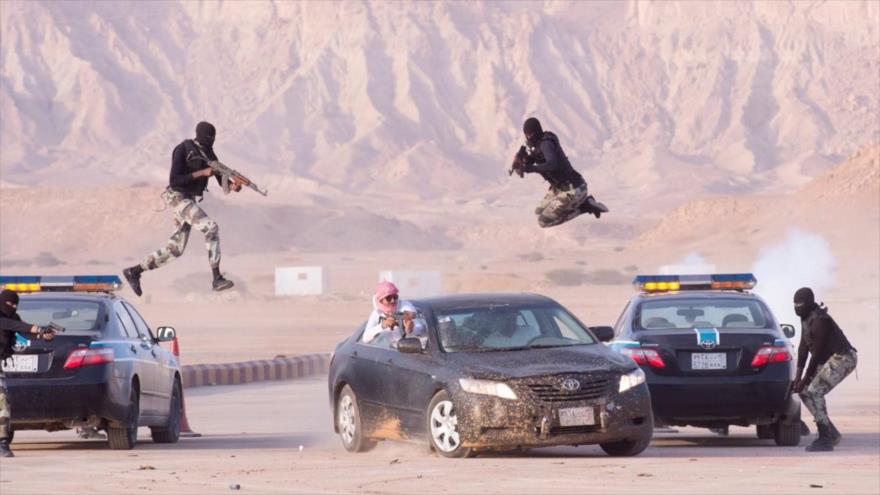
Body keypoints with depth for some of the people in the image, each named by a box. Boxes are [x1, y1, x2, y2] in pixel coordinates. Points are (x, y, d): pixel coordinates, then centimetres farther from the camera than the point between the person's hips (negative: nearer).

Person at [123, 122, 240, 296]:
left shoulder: (209, 154, 9)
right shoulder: (183, 150, -15)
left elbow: (223, 182, 6)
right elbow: (174, 181, -21)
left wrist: (234, 186, -18)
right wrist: (201, 173, -24)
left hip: (190, 200, 9)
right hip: (178, 198, -9)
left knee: (175, 249, 8)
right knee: (211, 228, -22)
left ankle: (134, 272, 17)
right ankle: (217, 279, -21)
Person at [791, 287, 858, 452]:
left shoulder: (819, 321, -23)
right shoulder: (805, 318, 7)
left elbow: (817, 352, -21)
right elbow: (803, 347, 7)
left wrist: (806, 378, -15)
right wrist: (798, 376, 0)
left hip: (842, 359, -10)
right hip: (828, 360, 10)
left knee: (814, 392, -20)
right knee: (805, 392, 9)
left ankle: (825, 440, -19)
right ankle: (832, 433, 12)